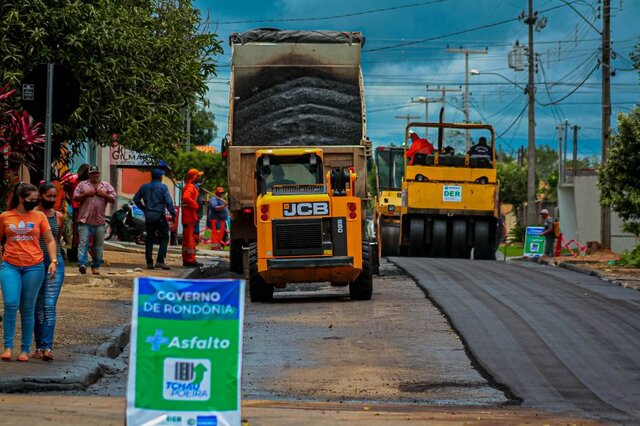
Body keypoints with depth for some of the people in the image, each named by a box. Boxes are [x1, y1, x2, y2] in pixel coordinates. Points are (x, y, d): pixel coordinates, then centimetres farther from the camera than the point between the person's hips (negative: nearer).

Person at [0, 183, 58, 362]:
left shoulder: (39, 217, 5)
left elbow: (50, 240, 7)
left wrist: (53, 261, -4)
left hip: (33, 267, 0)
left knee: (27, 309, 4)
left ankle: (25, 349, 11)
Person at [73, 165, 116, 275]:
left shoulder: (106, 186, 13)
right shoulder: (82, 185, 11)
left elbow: (113, 200, 8)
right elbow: (75, 198, 4)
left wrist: (104, 194, -6)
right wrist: (86, 194, -9)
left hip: (99, 221, 2)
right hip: (85, 220, -2)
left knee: (98, 245, 6)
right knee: (83, 242, -13)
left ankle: (95, 266, 15)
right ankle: (82, 264, -21)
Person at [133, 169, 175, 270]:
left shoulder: (144, 187, 9)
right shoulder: (163, 187, -7)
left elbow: (136, 199, 15)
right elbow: (169, 202, -13)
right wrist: (173, 214, -5)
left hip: (148, 217, 5)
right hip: (159, 216, -5)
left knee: (150, 239, 10)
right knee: (164, 238, 1)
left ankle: (149, 262, 7)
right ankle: (160, 261, -12)